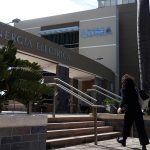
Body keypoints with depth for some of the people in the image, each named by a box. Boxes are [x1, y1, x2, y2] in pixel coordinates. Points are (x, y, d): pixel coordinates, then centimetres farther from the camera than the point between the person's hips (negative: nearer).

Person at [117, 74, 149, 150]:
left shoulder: (124, 89, -4)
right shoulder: (135, 89, 11)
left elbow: (124, 99, -18)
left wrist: (120, 107, -26)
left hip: (129, 110, -3)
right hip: (138, 109, 4)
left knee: (127, 125, 14)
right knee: (140, 127, 2)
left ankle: (123, 139, 34)